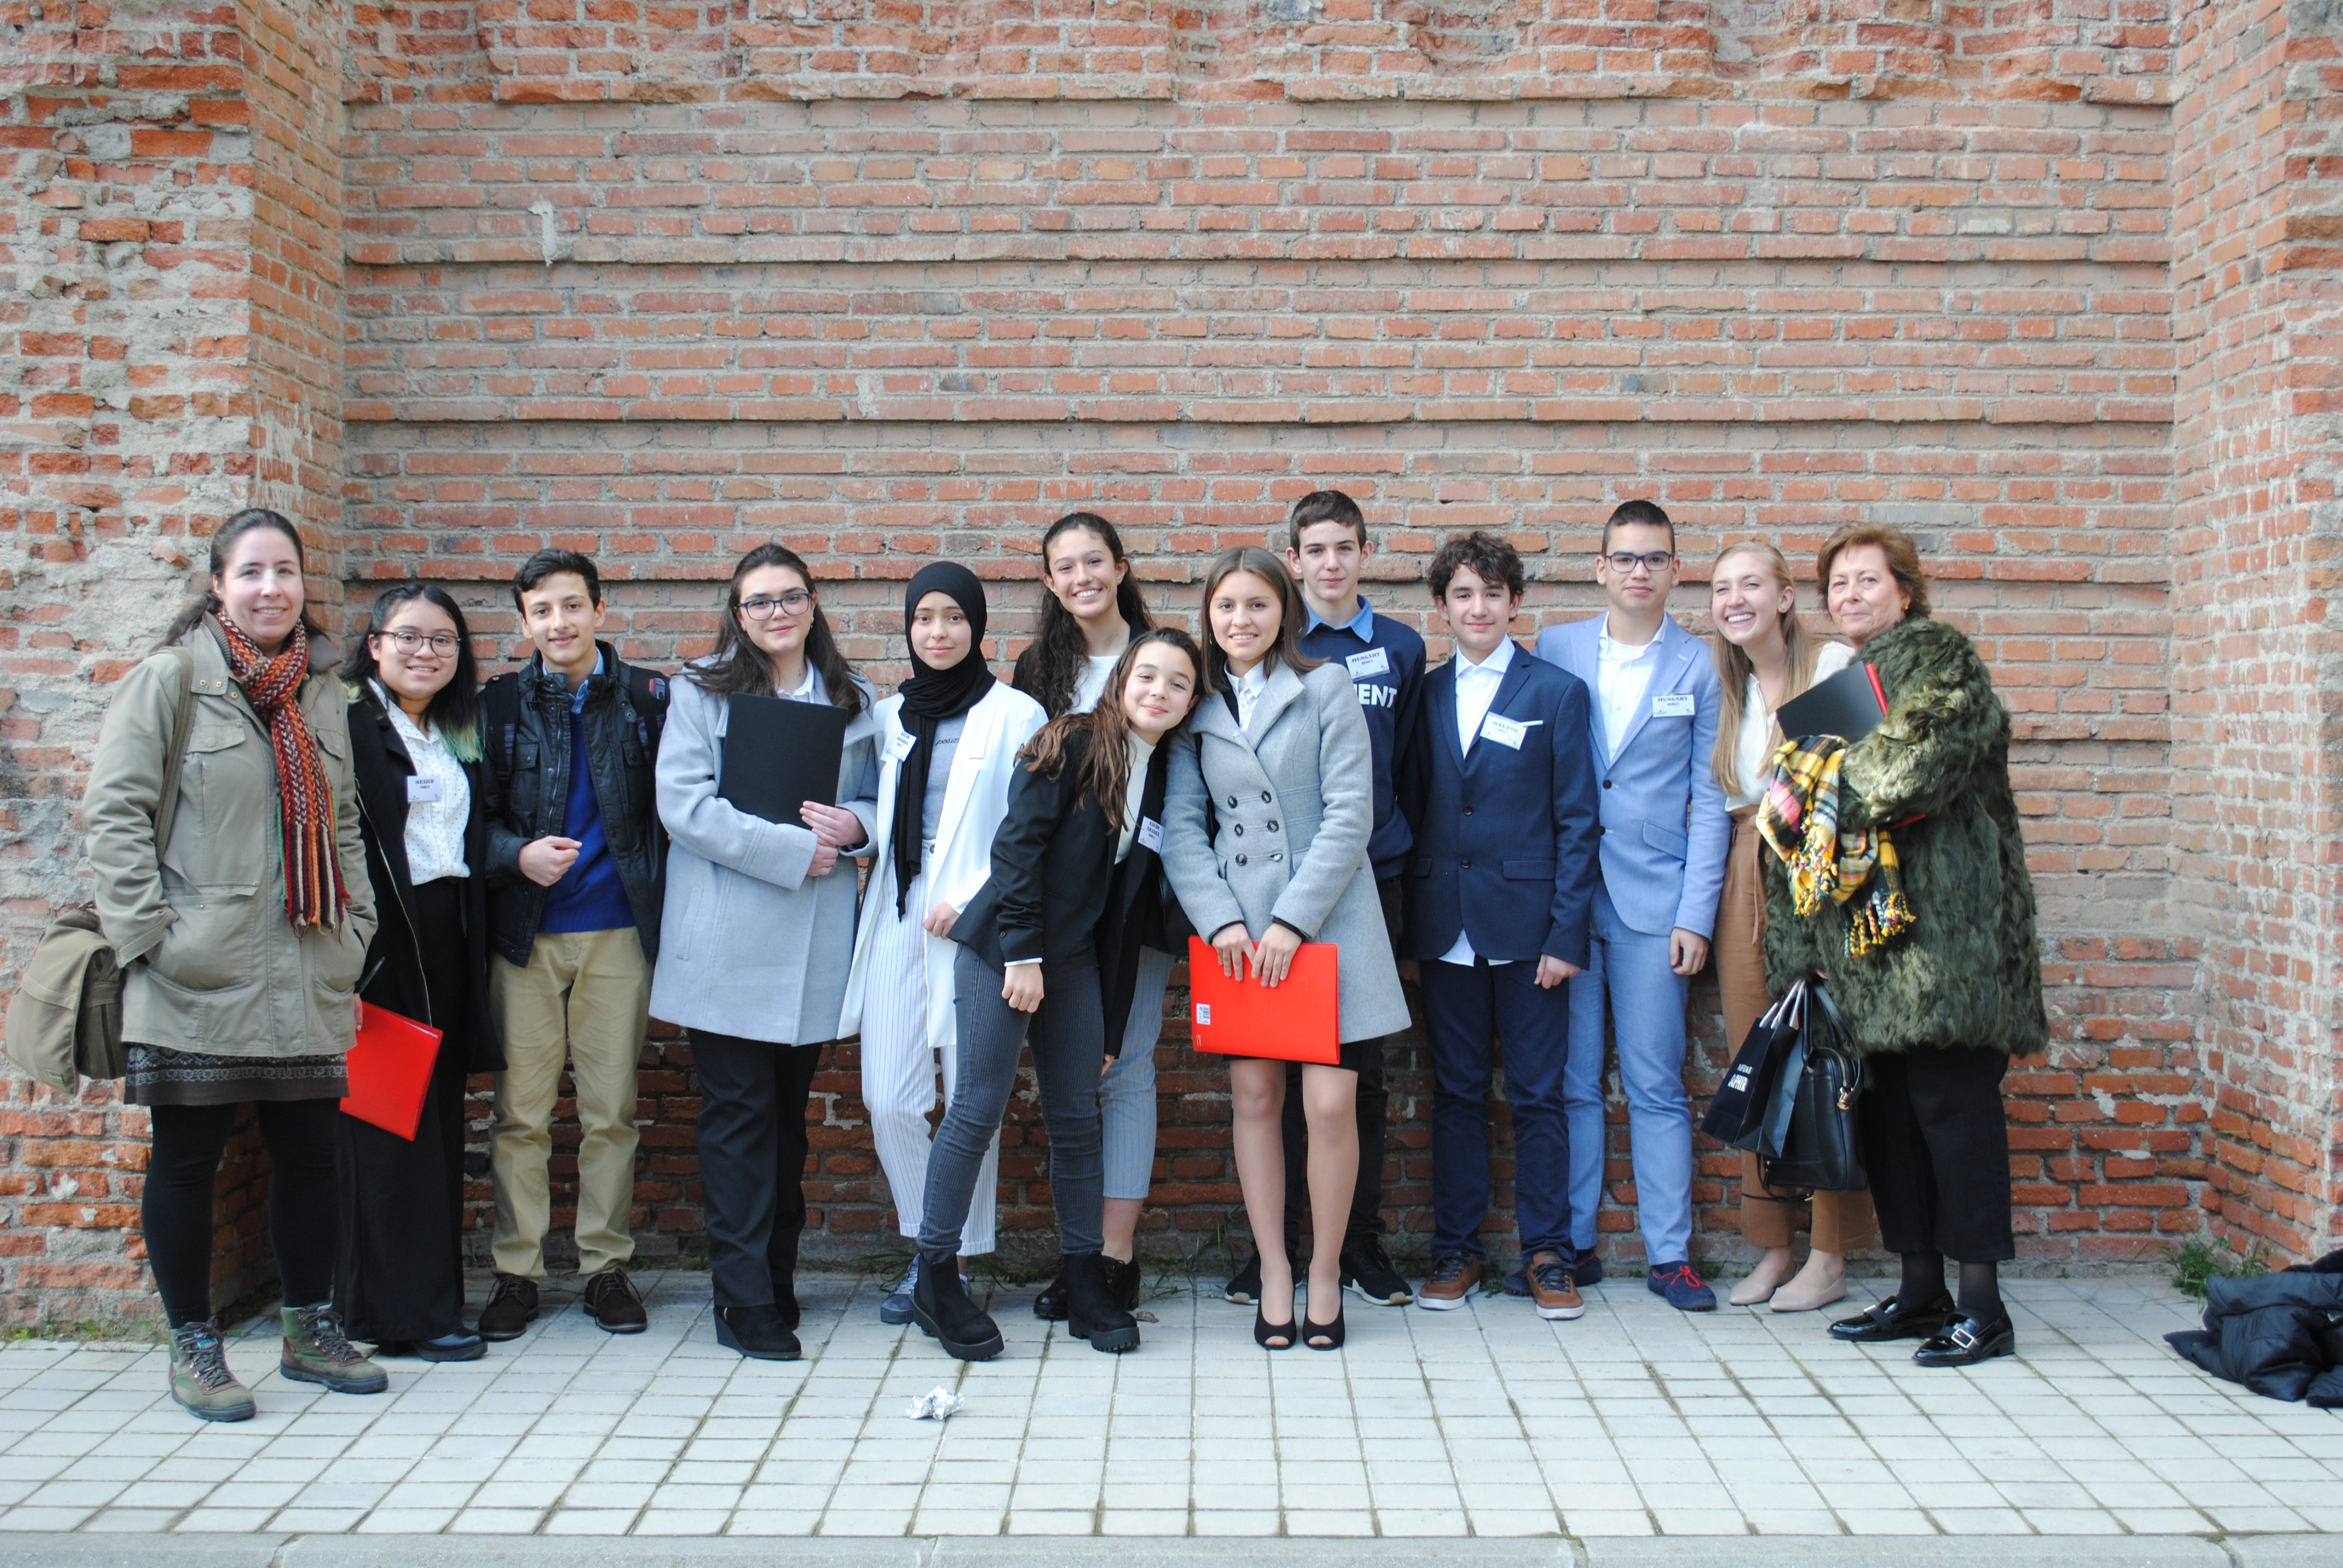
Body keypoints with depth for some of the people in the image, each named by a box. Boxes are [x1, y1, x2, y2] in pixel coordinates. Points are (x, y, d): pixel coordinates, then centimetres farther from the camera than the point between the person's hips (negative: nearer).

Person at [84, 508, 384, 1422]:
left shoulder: (320, 692, 13)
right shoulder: (171, 678, -3)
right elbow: (113, 809, -7)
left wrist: (356, 926, 11)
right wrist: (149, 929, -13)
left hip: (306, 977, 5)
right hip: (199, 973, -5)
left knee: (310, 1151, 10)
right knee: (187, 1156, 5)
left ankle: (311, 1330, 24)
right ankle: (193, 1347, 18)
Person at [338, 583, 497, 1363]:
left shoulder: (461, 734, 17)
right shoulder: (346, 723, -6)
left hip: (447, 940, 7)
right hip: (380, 940, -7)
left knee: (440, 1117, 9)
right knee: (388, 1124, -3)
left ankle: (433, 1292, 17)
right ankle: (406, 1314, 2)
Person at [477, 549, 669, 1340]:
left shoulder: (648, 698, 4)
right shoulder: (499, 705, 6)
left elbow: (673, 805, 4)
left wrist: (661, 906, -7)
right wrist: (518, 856, -14)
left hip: (616, 930, 0)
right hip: (524, 933, 1)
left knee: (611, 1111, 5)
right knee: (520, 1112, 2)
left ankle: (606, 1266, 16)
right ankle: (516, 1271, 13)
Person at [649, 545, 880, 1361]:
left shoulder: (854, 701, 12)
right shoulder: (700, 691, 1)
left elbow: (878, 798, 17)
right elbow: (684, 805, -9)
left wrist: (855, 824, -7)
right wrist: (793, 850, -15)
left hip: (815, 938, 4)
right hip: (727, 938, -3)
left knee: (789, 1112, 11)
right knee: (739, 1115, -2)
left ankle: (779, 1281, 21)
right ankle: (745, 1301, 3)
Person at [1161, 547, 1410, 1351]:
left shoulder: (1326, 688, 0)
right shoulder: (1197, 708, 9)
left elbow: (1350, 816, -6)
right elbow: (1181, 828, 6)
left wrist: (1290, 922, -11)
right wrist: (1222, 921, -9)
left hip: (1328, 922, -2)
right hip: (1238, 929, 2)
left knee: (1331, 1102, -5)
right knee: (1255, 1096, 4)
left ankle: (1325, 1273, 11)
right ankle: (1273, 1271, 16)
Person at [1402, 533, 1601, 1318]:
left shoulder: (1557, 692, 0)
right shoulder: (1425, 694, 9)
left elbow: (1577, 822, -2)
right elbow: (1413, 810, 10)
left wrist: (1567, 934, -9)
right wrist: (1410, 919, 2)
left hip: (1526, 927, -3)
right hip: (1446, 929, 3)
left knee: (1538, 1093, 3)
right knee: (1456, 1092, 9)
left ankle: (1547, 1253, 14)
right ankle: (1455, 1248, 19)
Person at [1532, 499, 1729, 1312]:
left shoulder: (1698, 667, 4)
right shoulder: (1554, 650, 6)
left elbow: (1708, 800, 3)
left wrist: (1696, 914, -4)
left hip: (1652, 901, -1)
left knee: (1657, 1084, 1)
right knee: (1570, 1079, 5)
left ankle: (1669, 1253, 10)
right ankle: (1572, 1242, 16)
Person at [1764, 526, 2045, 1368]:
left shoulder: (1941, 660, -3)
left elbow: (1921, 767, -19)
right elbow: (1814, 795, 20)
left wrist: (1827, 780, -6)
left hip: (1937, 926, -8)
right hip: (1869, 926, 8)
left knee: (1953, 1102, -7)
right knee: (1888, 1107, 10)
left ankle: (1983, 1304, -2)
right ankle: (1921, 1287, 19)